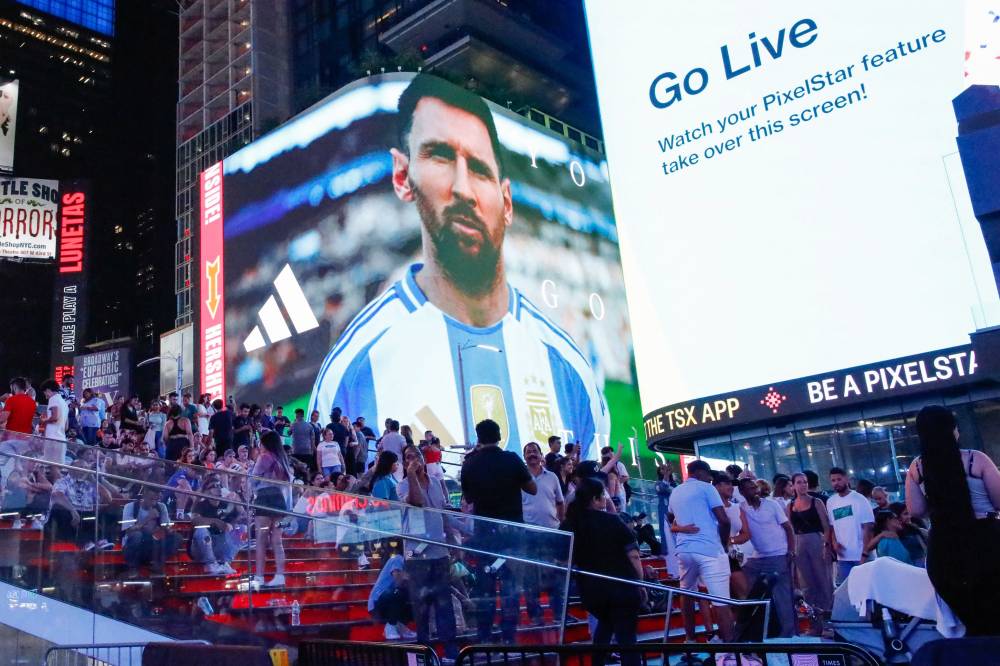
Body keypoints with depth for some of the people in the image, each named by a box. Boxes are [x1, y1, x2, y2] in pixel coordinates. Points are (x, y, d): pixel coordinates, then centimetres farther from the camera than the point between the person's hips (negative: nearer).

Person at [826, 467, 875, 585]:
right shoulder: (830, 502, 7)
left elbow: (868, 528, -9)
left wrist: (864, 554, -14)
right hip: (842, 556, 4)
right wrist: (834, 542, -4)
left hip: (861, 555, -4)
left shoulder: (859, 499, -7)